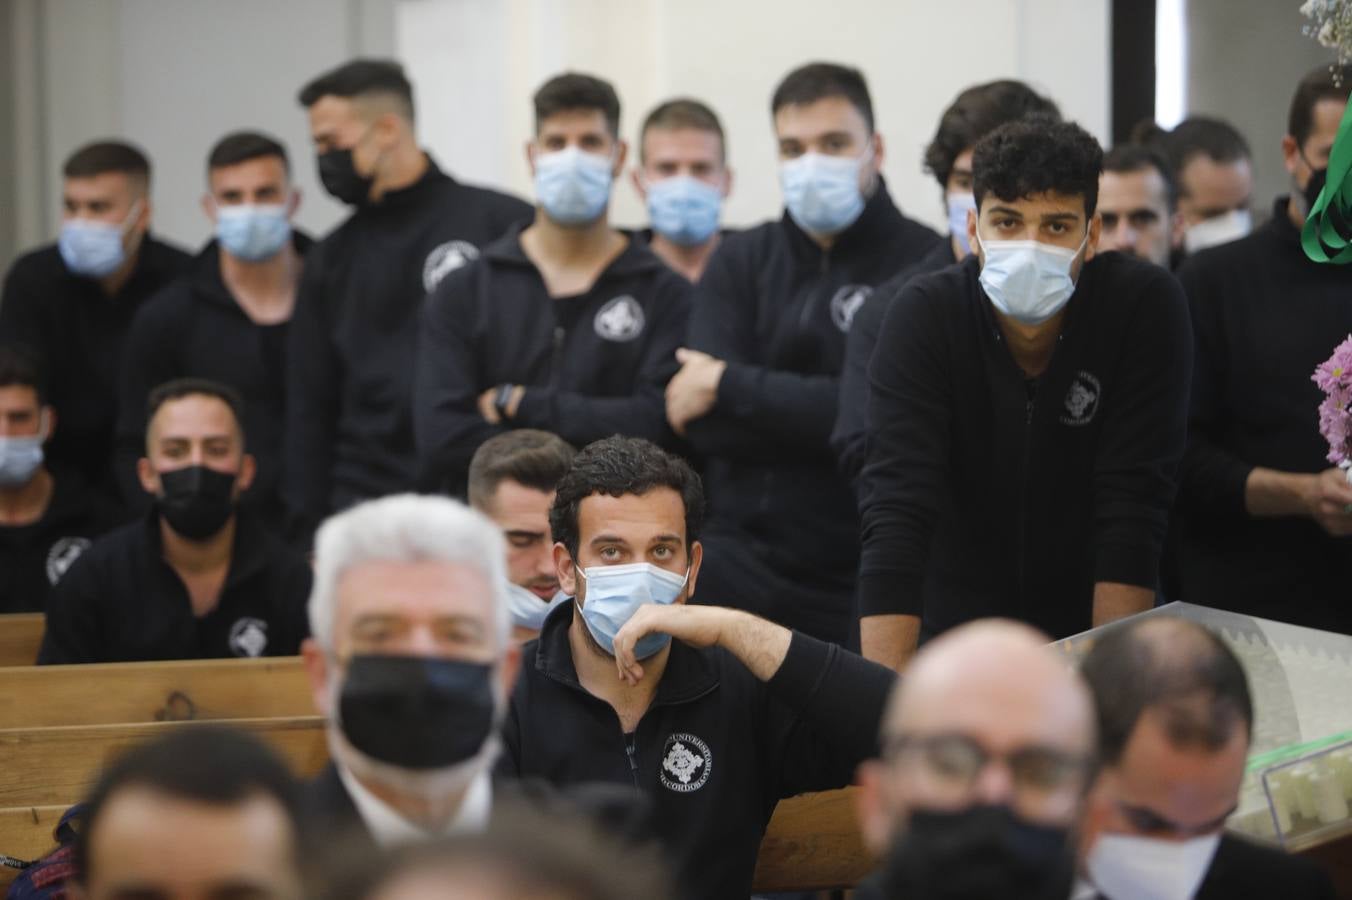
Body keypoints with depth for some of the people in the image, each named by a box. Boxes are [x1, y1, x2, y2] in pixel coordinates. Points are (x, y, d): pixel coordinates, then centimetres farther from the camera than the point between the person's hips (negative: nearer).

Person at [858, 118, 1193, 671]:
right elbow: (897, 512, -21)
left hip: (1094, 630, 0)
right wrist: (888, 692, -31)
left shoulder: (1147, 306, -11)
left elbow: (1132, 511, -14)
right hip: (955, 633, 0)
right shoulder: (922, 317, -12)